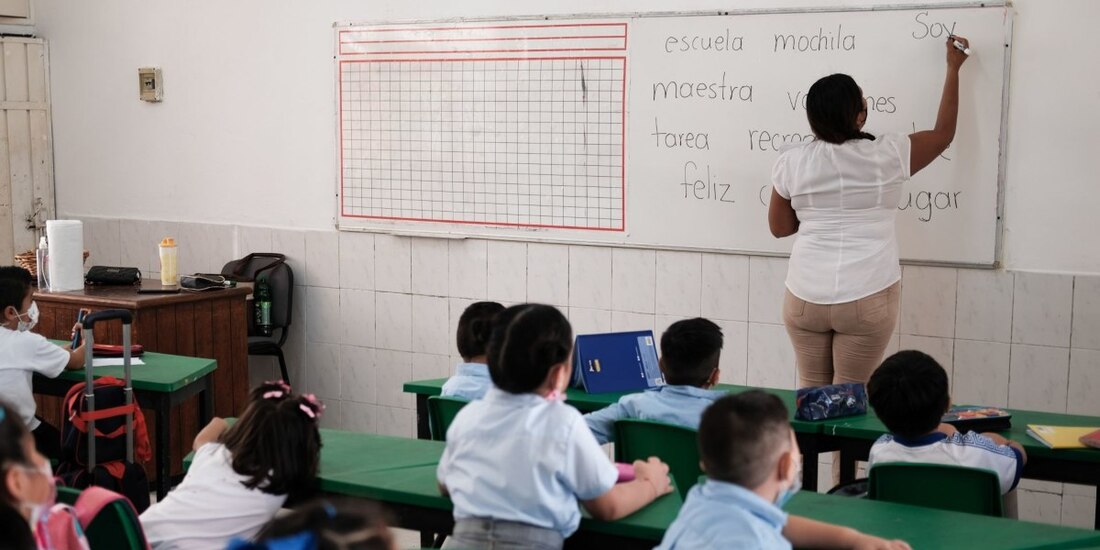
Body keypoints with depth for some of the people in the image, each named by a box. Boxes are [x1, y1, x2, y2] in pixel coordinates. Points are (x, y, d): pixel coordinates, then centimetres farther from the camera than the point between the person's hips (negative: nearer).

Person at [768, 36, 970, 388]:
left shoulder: (791, 162, -1)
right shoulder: (886, 156, -4)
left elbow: (780, 227, 10)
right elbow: (944, 133, 13)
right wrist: (953, 69, 23)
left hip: (806, 296, 2)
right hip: (868, 298, -2)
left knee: (811, 392, 13)